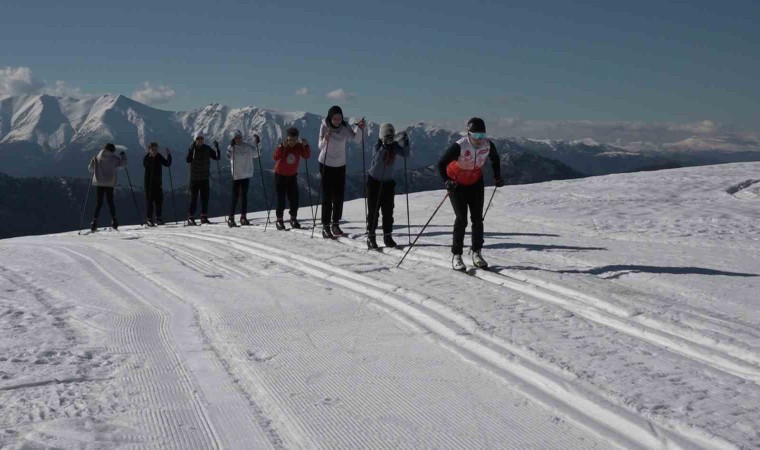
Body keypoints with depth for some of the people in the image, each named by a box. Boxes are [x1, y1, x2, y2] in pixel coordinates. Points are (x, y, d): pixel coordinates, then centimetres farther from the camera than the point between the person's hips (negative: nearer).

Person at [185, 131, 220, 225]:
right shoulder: (192, 148, -4)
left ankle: (204, 217, 14)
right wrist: (192, 149, -29)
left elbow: (217, 157, -1)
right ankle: (191, 218, 4)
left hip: (205, 178, 3)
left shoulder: (207, 149, 3)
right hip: (194, 178, -3)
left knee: (205, 198, 5)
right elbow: (188, 160, -19)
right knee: (194, 198, -2)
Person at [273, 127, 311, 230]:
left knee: (294, 198, 2)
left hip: (292, 175, 3)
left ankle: (293, 218, 17)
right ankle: (279, 220, 6)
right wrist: (282, 146, -41)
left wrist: (306, 146, -31)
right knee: (281, 199, -4)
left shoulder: (299, 146, -8)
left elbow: (307, 156, -18)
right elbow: (275, 157, -32)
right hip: (280, 175, -3)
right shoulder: (282, 147, -17)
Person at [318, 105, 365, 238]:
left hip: (340, 165, 3)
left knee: (339, 196, 7)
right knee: (327, 196, -5)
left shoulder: (345, 127, -10)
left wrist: (360, 129, -37)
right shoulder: (324, 126, -16)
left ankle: (335, 223, 20)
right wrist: (325, 139, -46)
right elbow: (320, 146, -26)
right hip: (326, 164, -3)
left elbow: (356, 139, -19)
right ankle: (325, 226, -1)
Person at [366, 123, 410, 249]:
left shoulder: (394, 146, -2)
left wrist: (405, 142, -27)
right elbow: (377, 158, -30)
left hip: (388, 182, 4)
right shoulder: (378, 145, -13)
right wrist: (384, 146, -41)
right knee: (373, 211, -1)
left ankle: (388, 236, 14)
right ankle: (371, 237, 6)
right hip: (374, 181, -4)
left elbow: (405, 154, -14)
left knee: (388, 211, 5)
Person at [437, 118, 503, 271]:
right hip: (457, 184, -4)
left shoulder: (488, 145, -17)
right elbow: (441, 164, -23)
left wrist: (497, 176, 0)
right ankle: (456, 255, 0)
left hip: (476, 183, 4)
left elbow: (495, 159, 6)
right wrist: (446, 181, -34)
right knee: (462, 219, -9)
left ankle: (476, 252, 18)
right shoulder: (459, 147, -31)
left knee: (477, 219, 5)